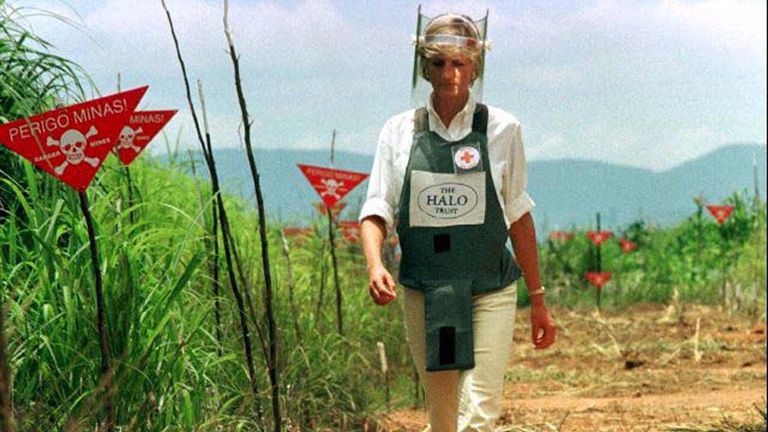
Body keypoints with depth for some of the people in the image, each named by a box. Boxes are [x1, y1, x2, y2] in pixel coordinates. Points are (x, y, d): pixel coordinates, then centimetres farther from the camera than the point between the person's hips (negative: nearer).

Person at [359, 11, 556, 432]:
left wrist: (538, 300, 8)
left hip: (489, 294, -2)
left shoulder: (501, 129, 0)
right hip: (423, 297, 2)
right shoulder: (400, 131, 4)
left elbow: (518, 218, 6)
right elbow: (376, 210, 0)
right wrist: (374, 264, -21)